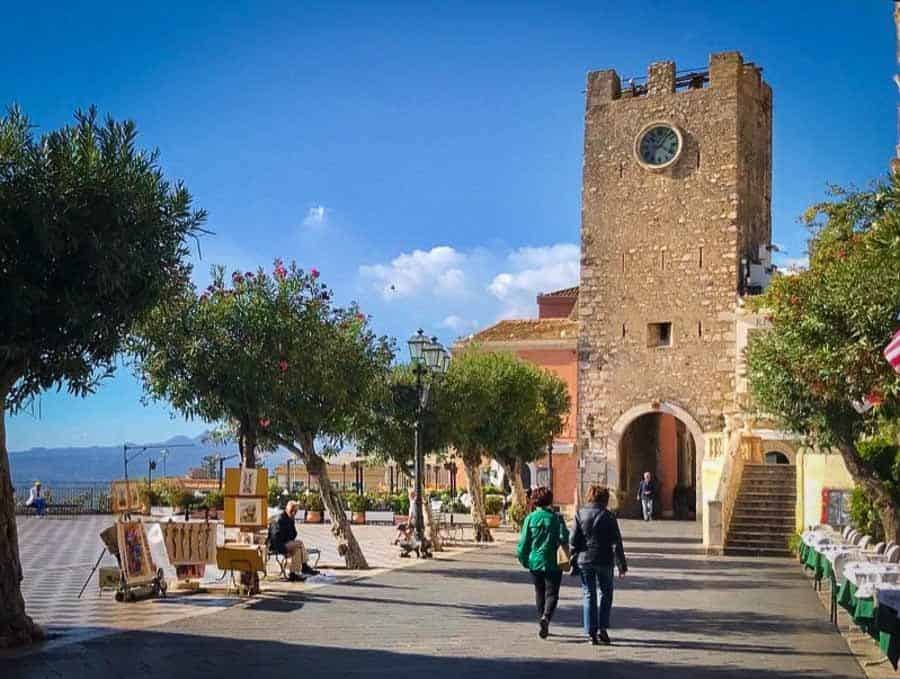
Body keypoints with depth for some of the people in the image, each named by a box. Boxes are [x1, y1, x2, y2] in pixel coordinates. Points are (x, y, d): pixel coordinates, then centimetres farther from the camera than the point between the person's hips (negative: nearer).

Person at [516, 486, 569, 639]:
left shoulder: (530, 518, -3)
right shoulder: (556, 518, -4)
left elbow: (523, 542, -2)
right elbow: (564, 538, -13)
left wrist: (523, 560, 10)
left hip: (535, 562, 2)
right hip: (553, 563, -2)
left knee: (540, 593, 15)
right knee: (552, 593, 1)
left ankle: (543, 622, 19)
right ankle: (546, 617, -24)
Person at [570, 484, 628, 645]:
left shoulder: (580, 514, 0)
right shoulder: (608, 516, -5)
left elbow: (574, 540, -2)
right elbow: (616, 543, -4)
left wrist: (573, 560, 5)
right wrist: (622, 565, 1)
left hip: (584, 560, 1)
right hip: (604, 561, -1)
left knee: (589, 595, 7)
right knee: (606, 593, 15)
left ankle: (591, 632, 4)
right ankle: (602, 628, 7)